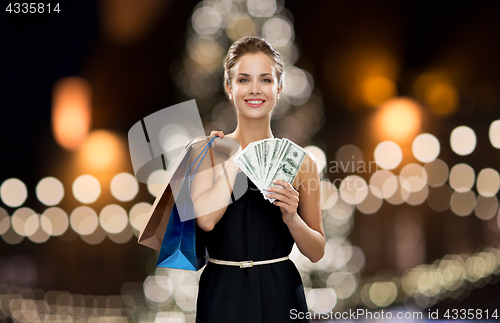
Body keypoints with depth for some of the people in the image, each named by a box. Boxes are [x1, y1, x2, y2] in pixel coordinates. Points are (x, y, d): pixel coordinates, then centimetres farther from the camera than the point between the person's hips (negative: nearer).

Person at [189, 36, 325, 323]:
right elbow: (206, 218, -18)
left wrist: (291, 218, -13)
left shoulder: (300, 161, 1)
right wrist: (237, 157, -9)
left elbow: (317, 252, 5)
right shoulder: (208, 151, 0)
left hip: (280, 298, 1)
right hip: (223, 298, 0)